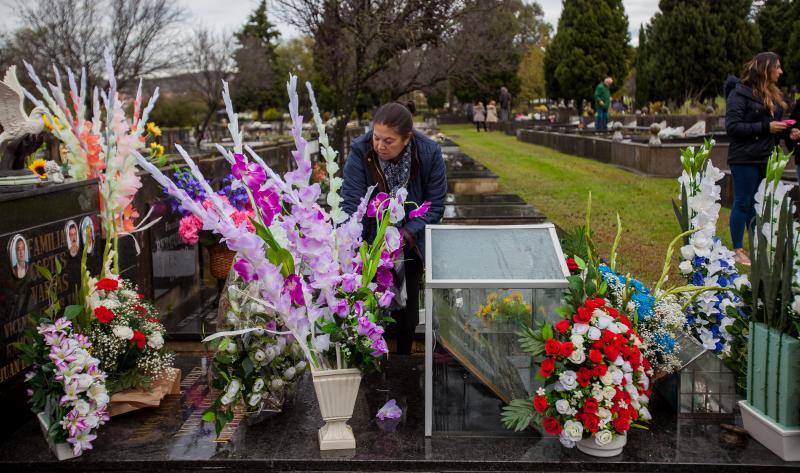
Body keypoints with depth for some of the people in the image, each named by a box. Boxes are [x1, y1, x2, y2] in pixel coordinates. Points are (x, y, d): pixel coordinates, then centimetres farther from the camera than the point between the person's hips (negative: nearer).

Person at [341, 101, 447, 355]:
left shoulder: (429, 153, -21)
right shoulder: (360, 151, -24)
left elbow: (435, 205, -14)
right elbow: (351, 203, -28)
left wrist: (406, 235, -26)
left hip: (409, 244, 1)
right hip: (370, 242, -1)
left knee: (407, 305, 9)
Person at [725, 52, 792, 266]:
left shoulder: (772, 94, 13)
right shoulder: (740, 93, -10)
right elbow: (732, 126, -17)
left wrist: (786, 131, 1)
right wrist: (765, 127, -20)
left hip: (766, 159, 7)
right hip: (745, 159, -7)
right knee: (743, 203, 0)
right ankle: (738, 250, 9)